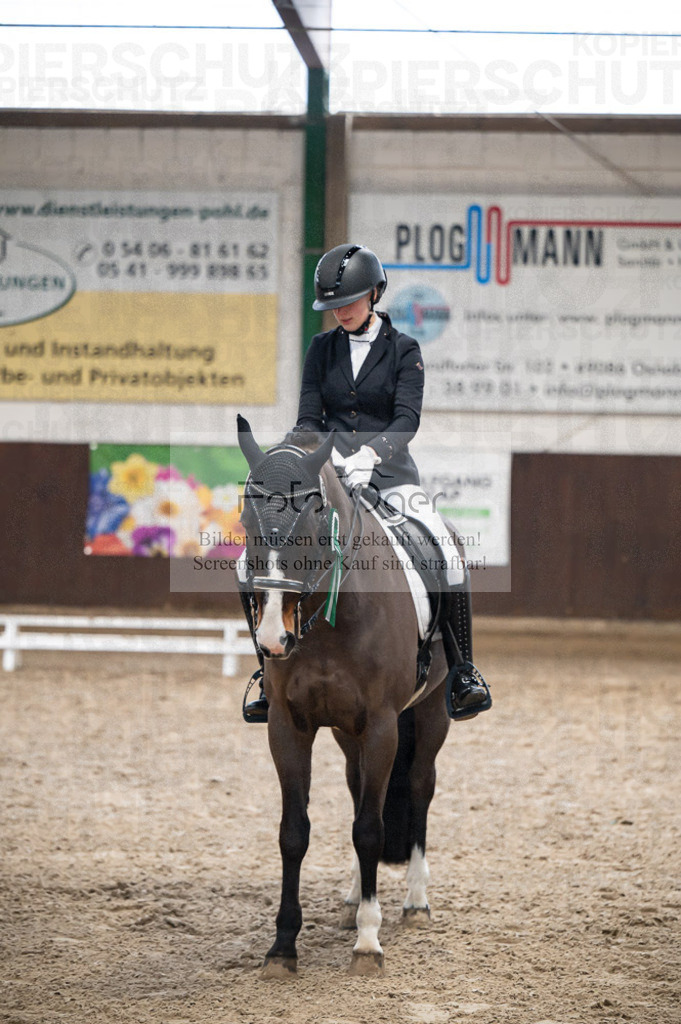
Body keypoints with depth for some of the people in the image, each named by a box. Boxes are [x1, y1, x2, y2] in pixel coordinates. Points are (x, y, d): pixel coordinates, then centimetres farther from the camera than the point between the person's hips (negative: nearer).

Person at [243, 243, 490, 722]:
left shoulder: (403, 350, 1)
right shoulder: (323, 349, 10)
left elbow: (408, 418, -12)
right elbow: (309, 417, 6)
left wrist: (370, 453, -30)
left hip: (389, 475, -2)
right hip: (329, 474, 3)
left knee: (444, 551, -26)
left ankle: (464, 672, -16)